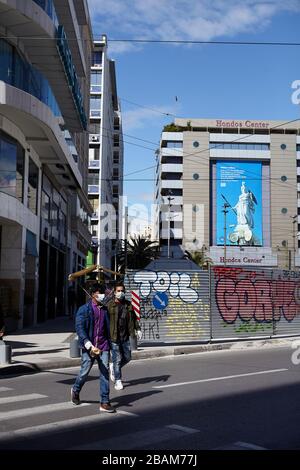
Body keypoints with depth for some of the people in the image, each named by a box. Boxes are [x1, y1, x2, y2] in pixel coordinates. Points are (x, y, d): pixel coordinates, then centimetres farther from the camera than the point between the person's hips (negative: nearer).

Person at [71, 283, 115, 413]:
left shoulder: (105, 310, 11)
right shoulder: (84, 310, -6)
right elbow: (79, 328, -14)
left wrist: (108, 345, 15)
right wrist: (89, 346, -23)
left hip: (103, 346, 4)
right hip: (89, 347, -4)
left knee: (104, 373, -1)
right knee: (85, 372, 7)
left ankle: (104, 403, 3)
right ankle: (75, 390, 37)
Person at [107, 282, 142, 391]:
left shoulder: (128, 304, 8)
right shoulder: (109, 305, -8)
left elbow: (133, 318, 18)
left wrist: (137, 329, 11)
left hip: (125, 337, 5)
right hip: (114, 337, -5)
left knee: (127, 357, 11)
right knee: (117, 359, 0)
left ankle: (113, 367, 37)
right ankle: (118, 381, 14)